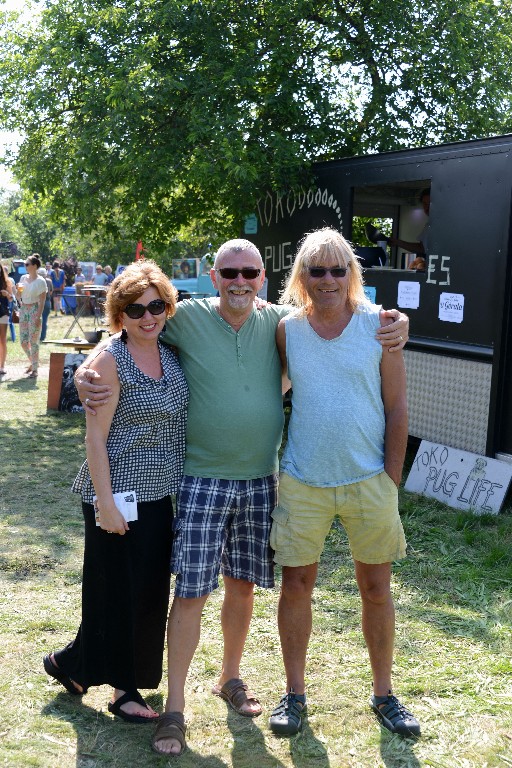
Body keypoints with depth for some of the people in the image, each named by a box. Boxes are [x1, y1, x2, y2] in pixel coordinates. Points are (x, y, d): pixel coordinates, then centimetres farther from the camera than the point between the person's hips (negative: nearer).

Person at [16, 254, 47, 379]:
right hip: (23, 310, 6)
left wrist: (38, 317, -17)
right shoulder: (23, 278, 9)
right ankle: (33, 362, 30)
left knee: (33, 341, -5)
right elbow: (18, 297, 16)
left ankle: (35, 369, 3)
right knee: (23, 341, 8)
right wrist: (18, 290, -5)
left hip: (34, 311, -6)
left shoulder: (40, 281, -8)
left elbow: (42, 301, -11)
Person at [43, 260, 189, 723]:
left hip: (158, 493, 8)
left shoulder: (171, 355, 7)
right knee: (118, 589, 3)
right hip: (119, 494, -8)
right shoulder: (110, 360, -13)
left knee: (150, 590, 13)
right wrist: (104, 501, -18)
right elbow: (96, 436, -15)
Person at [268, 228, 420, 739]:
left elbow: (396, 406, -2)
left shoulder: (378, 325, -5)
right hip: (302, 481, 1)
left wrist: (391, 478, -5)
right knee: (296, 584, 7)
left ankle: (384, 695, 26)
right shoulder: (286, 329, -2)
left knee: (376, 587, 10)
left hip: (369, 480, 0)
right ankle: (294, 693, 24)